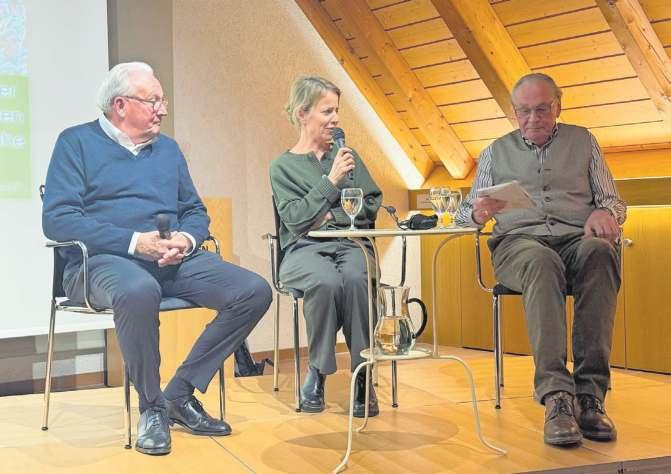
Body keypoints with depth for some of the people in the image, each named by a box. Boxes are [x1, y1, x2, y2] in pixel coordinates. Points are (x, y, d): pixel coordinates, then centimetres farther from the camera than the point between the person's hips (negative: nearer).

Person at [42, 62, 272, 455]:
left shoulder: (168, 148, 21)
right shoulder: (78, 143, 3)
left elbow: (196, 211, 22)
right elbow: (57, 219, -8)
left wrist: (187, 239, -5)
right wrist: (134, 241, -16)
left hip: (174, 261, 6)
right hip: (105, 261, -6)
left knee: (255, 292, -15)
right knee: (139, 291, -42)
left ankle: (181, 392, -6)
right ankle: (152, 406, -18)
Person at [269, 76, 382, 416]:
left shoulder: (347, 156, 19)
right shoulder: (283, 167, 10)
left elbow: (371, 204, 13)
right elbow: (295, 218, -5)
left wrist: (333, 216, -2)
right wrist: (331, 180, -9)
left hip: (349, 244, 2)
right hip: (304, 250, -2)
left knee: (355, 280, -35)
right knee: (326, 282, -37)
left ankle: (363, 377, -27)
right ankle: (316, 373, -18)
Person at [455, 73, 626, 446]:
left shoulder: (582, 140, 23)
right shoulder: (497, 151, 23)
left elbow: (614, 201, 18)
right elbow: (467, 212, 18)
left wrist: (604, 212, -7)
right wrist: (478, 212, -7)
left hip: (577, 239, 1)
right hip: (519, 243, -1)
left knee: (599, 250, -38)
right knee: (542, 261, -40)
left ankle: (590, 392, -42)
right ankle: (557, 394, -50)